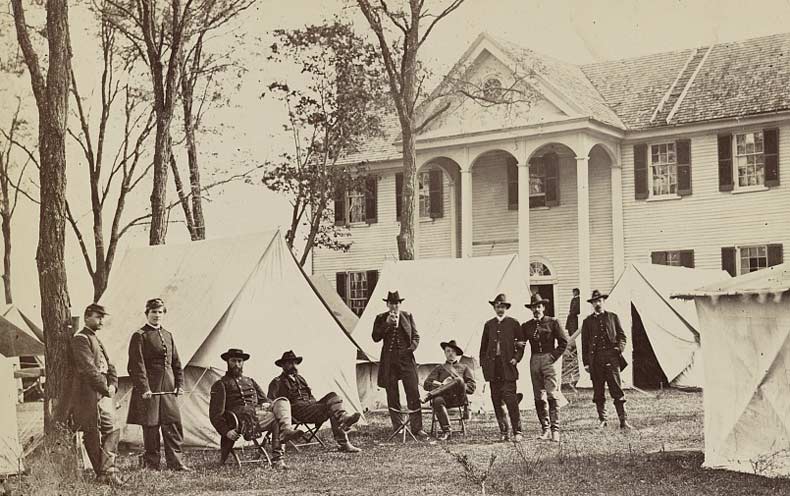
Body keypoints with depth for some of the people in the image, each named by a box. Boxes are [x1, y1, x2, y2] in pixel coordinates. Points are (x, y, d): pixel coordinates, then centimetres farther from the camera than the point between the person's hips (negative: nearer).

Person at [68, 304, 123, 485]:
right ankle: (103, 474, 0)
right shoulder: (80, 339, -9)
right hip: (89, 395, -9)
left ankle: (107, 471, 5)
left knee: (112, 430, 4)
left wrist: (113, 385, 1)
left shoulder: (96, 339, 21)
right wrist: (105, 388, -17)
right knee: (93, 435, -2)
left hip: (103, 394, 9)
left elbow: (109, 366, 18)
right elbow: (88, 368, -18)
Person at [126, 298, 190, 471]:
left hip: (168, 389, 6)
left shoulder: (168, 335, 17)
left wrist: (179, 384, 10)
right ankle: (151, 463, 10)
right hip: (150, 389, -6)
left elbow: (176, 363, 19)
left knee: (174, 424, 2)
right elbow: (137, 365, -10)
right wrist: (143, 388, -17)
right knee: (151, 426, 1)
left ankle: (175, 461, 7)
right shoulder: (139, 336, -4)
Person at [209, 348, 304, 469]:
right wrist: (226, 431, -12)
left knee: (282, 401, -22)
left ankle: (285, 431, -45)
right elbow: (215, 414, 2)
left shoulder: (250, 381, 30)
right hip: (242, 420, -6)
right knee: (277, 420, -29)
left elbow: (265, 399, 28)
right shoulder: (221, 385, 10)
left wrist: (271, 407, 2)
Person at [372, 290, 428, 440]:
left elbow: (416, 336, 11)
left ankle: (417, 429, -3)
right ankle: (397, 428, 13)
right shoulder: (381, 318, 6)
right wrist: (387, 323, -12)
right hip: (389, 360, 0)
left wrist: (411, 348, -8)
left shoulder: (408, 316, 9)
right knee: (392, 396, 4)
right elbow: (375, 338, -4)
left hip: (406, 359, 0)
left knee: (413, 393, -7)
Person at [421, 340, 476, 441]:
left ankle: (430, 395, -37)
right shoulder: (439, 368, 28)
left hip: (458, 398, -1)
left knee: (459, 380, -34)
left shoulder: (464, 368, 26)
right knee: (437, 401, -38)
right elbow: (426, 385, 14)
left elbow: (472, 387, 12)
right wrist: (442, 385, -4)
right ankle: (446, 431, -35)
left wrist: (458, 386, -6)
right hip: (444, 397, 1)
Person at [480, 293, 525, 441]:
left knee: (510, 399, -11)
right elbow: (483, 346, 16)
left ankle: (517, 431, -5)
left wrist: (516, 358, -6)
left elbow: (521, 343, 7)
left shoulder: (513, 323, 6)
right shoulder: (489, 325, 14)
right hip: (493, 367, 4)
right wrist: (483, 365, 8)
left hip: (508, 366, -3)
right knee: (497, 401, 3)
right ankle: (503, 432, 10)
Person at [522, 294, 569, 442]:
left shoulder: (552, 322, 2)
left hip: (549, 359, -4)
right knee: (539, 398, 4)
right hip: (534, 360, 4)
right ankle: (545, 429, 10)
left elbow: (564, 341, 0)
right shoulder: (526, 326, 11)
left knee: (552, 395, -12)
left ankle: (555, 430, -12)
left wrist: (554, 356, -7)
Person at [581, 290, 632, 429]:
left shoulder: (613, 317, 13)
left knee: (617, 390, -6)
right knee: (598, 392, 3)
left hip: (611, 356, -1)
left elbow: (621, 335, 14)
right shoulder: (587, 322, 11)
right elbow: (584, 343, 11)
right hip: (595, 359, 1)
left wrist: (620, 348, -6)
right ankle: (602, 420, 12)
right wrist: (586, 363, 5)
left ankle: (623, 420, -5)